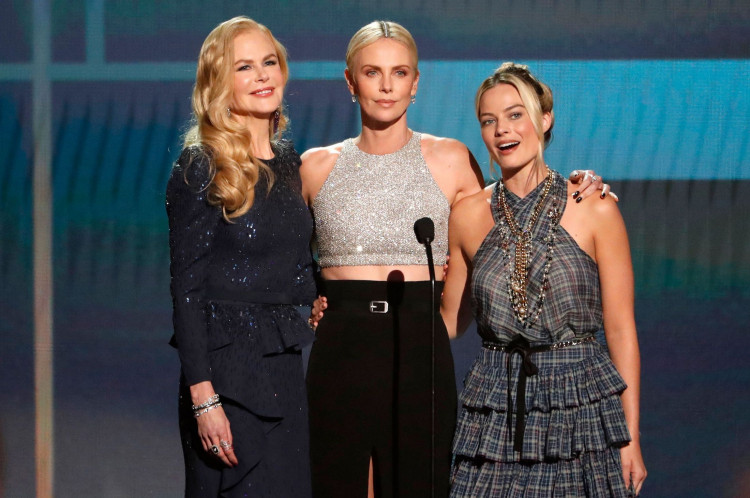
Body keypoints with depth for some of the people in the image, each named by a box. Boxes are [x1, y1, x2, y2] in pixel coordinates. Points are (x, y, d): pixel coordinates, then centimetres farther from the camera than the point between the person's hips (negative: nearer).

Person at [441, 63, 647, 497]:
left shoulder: (595, 211, -2)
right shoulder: (469, 216, 6)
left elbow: (621, 330, 0)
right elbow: (450, 319, 16)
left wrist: (631, 438, -2)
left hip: (581, 400, -2)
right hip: (497, 409, 2)